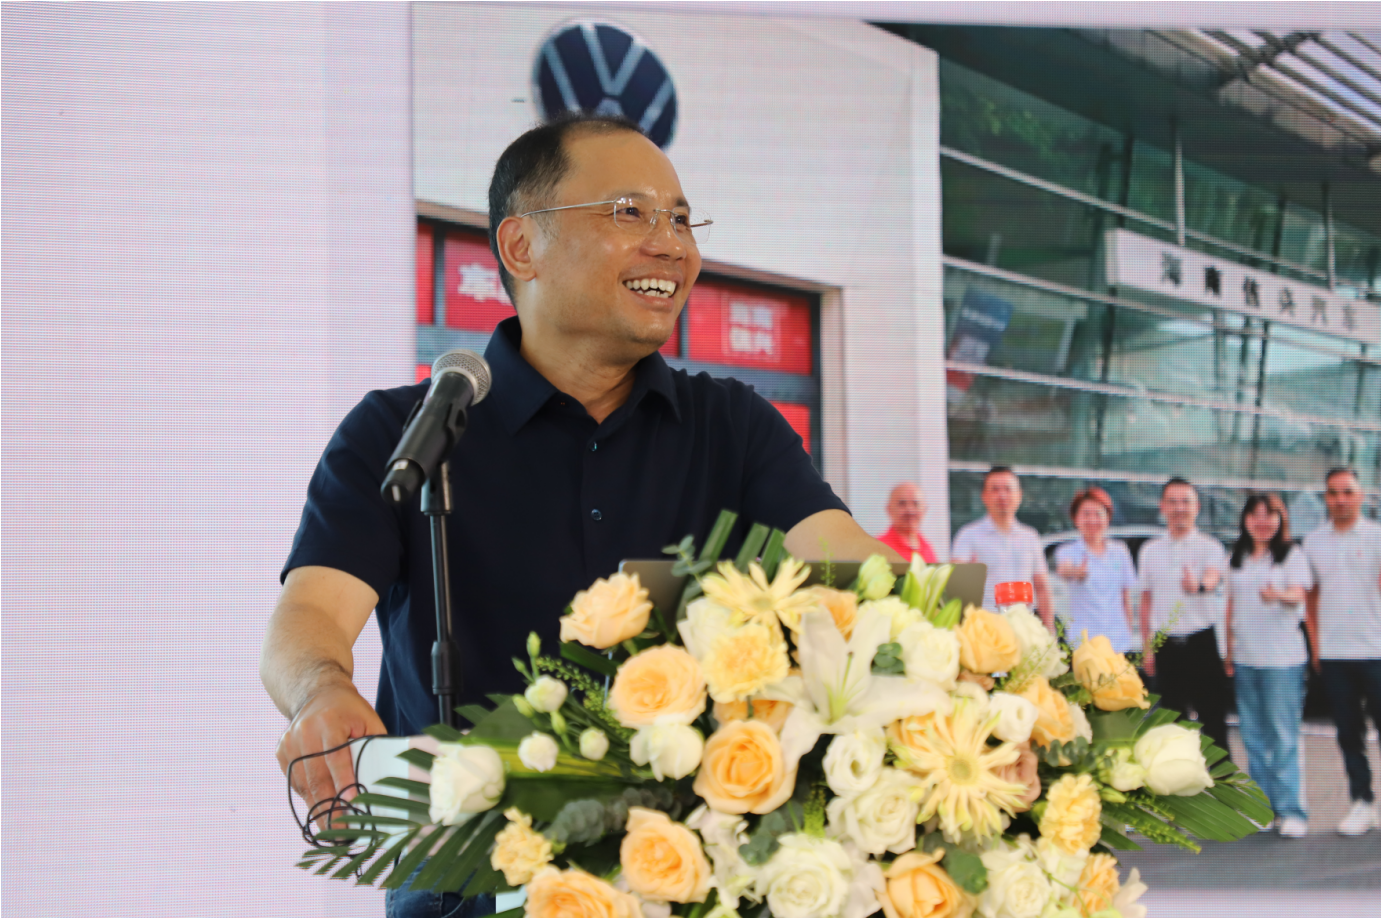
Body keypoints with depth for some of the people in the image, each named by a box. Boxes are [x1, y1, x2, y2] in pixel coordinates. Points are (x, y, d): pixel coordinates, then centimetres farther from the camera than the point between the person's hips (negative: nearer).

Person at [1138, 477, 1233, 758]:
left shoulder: (1210, 547, -1)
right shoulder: (1150, 551, 10)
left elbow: (1213, 578, -24)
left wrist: (1199, 585, -48)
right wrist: (1147, 649, 9)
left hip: (1201, 642, -3)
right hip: (1166, 646, 4)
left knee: (1212, 721, -3)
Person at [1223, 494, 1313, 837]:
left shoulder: (1292, 555, 0)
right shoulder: (1236, 560, 14)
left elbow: (1298, 594, -14)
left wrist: (1279, 595, -37)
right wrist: (1229, 652, 13)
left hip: (1282, 660, -5)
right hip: (1245, 659, 5)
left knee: (1284, 737, -8)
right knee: (1254, 737, 8)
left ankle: (1292, 811, -5)